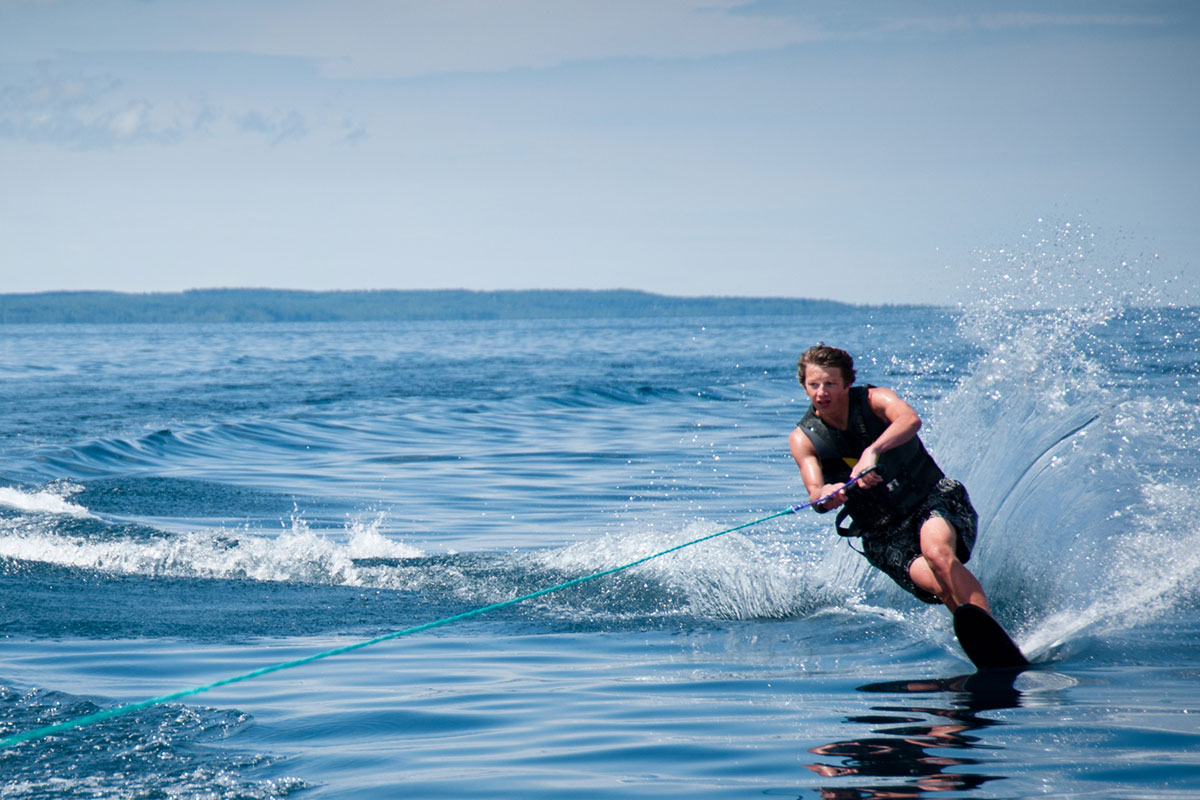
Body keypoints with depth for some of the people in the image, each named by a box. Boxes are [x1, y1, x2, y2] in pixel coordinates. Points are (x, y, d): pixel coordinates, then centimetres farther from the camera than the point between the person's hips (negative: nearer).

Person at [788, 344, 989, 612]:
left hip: (933, 501, -2)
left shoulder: (874, 400, -10)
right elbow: (815, 495, -17)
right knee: (938, 583, -26)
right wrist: (825, 496, -43)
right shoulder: (803, 439, -3)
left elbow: (910, 419, -33)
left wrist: (871, 452, -51)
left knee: (937, 553, -34)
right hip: (884, 536, 2)